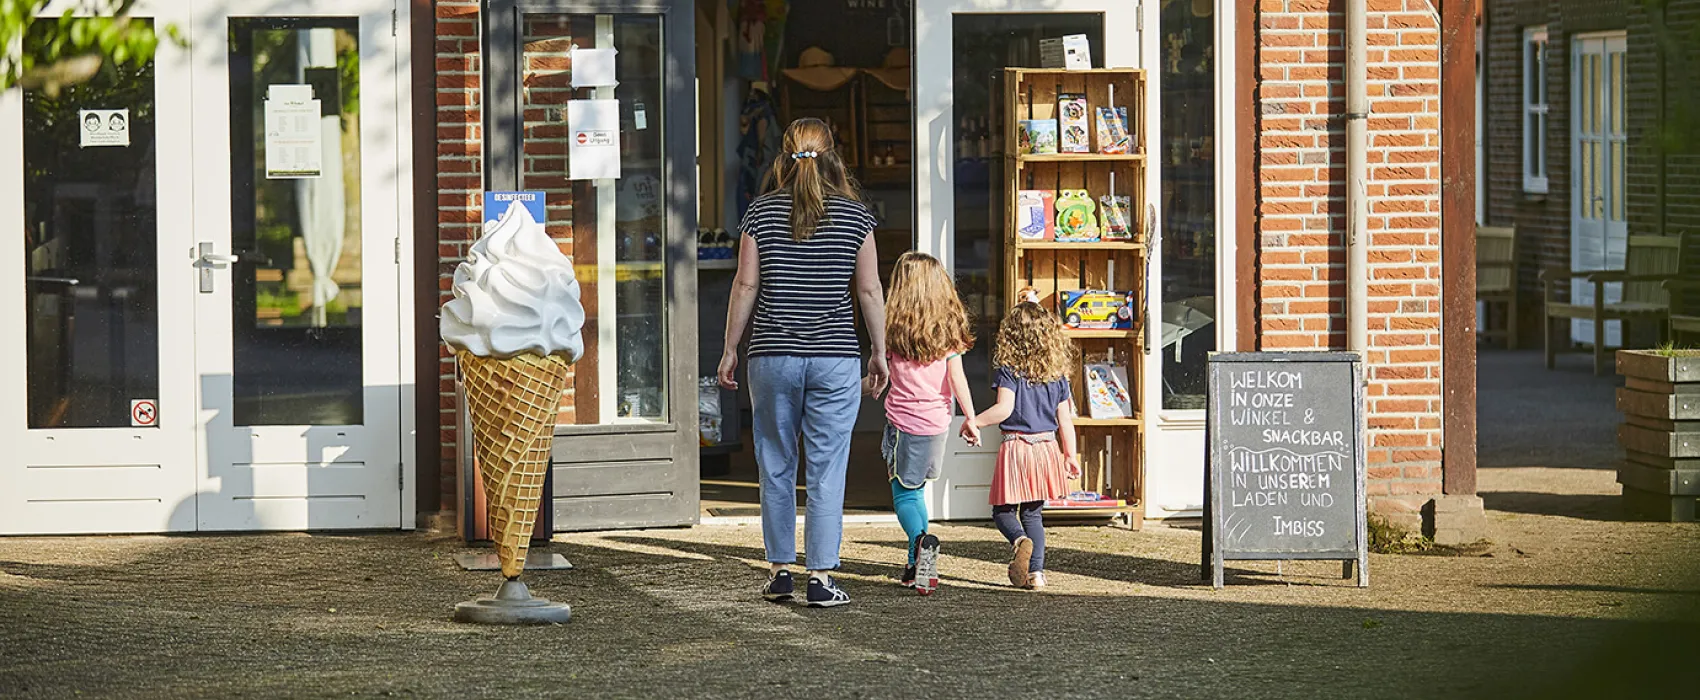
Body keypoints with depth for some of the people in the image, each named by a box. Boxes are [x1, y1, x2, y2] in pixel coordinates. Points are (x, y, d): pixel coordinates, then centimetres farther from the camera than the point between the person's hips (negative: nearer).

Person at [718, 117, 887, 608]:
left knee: (776, 467, 11)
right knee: (827, 471, 0)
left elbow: (745, 285, 0)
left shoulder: (761, 212, 0)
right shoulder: (855, 215, 0)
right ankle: (821, 578, -2)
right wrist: (879, 352, 10)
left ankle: (779, 572, 16)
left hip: (772, 355, 1)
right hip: (835, 356, -1)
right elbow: (869, 290, 1)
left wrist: (730, 348, 8)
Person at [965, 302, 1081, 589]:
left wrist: (973, 422, -8)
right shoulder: (1057, 374, 6)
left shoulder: (1009, 371, -8)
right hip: (1046, 446, 4)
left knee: (1003, 510, 8)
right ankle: (1036, 571, 5)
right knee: (1033, 512, 15)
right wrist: (1070, 456, 13)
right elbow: (1065, 418, 6)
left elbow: (1004, 409, -19)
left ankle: (1020, 540, -24)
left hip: (1015, 447, -4)